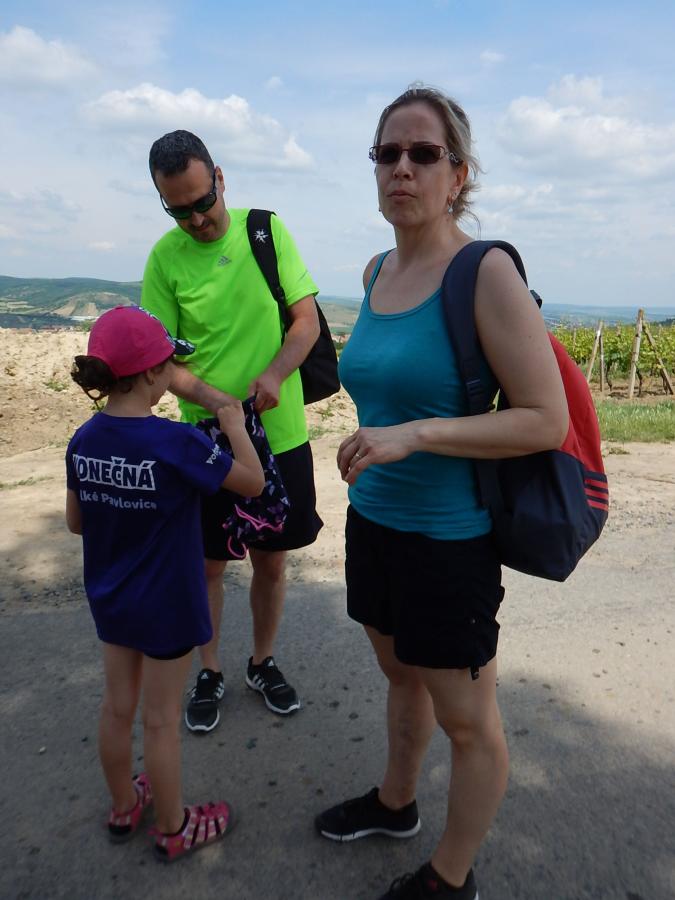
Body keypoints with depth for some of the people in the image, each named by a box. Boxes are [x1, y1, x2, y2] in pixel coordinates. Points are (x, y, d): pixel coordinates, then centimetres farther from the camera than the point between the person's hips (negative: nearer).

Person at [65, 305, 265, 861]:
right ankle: (173, 829, 33)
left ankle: (124, 806, 45)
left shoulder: (83, 440, -7)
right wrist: (235, 427, -3)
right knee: (161, 720, 11)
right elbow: (253, 483, -16)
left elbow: (75, 521, 4)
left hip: (110, 600, 6)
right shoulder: (176, 443, -26)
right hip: (166, 605, -6)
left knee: (117, 707, 22)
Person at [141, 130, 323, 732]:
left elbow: (307, 320, -2)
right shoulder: (165, 258, -3)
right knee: (209, 564, 11)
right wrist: (211, 398, -21)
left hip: (280, 434, 1)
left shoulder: (267, 231, -1)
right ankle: (210, 673, 33)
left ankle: (263, 663, 35)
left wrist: (275, 372, -21)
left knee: (273, 560, 12)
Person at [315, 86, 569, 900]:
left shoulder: (486, 272, -17)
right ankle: (394, 803, 51)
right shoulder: (376, 271, 5)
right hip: (373, 520, 7)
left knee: (467, 723, 12)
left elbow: (548, 420, -19)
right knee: (401, 676, 26)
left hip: (448, 538, -7)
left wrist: (414, 434, -27)